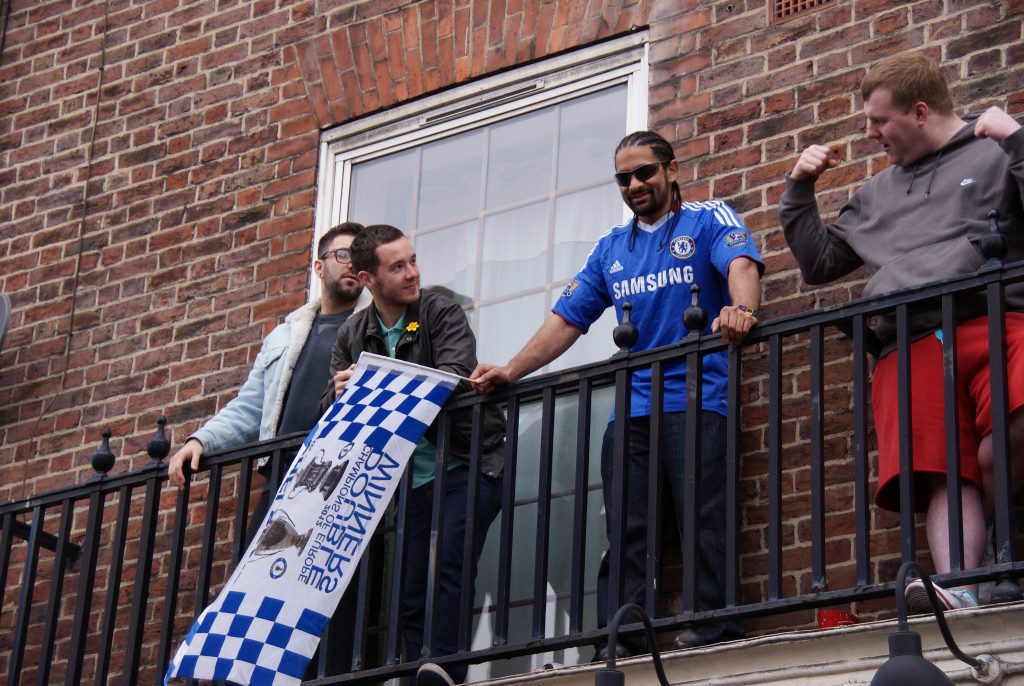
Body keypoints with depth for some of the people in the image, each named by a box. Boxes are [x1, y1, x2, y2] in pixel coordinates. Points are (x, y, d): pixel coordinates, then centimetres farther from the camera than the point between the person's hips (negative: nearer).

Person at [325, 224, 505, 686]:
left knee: (449, 564, -21)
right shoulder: (351, 337, 11)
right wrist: (344, 396, -15)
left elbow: (453, 379, -20)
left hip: (466, 466, -5)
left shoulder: (442, 314, -3)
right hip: (413, 478, 5)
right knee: (411, 593, 0)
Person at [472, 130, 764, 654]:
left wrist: (741, 308, -37)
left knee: (704, 519, -12)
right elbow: (567, 319, 19)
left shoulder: (708, 220, 6)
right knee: (626, 532, -2)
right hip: (630, 408, 5)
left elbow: (742, 264, -14)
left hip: (696, 400, -5)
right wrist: (510, 371, 9)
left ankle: (713, 626, -11)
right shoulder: (611, 249, 22)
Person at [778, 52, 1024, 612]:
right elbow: (817, 261, 41)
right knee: (945, 477, -20)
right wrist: (799, 190, 33)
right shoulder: (877, 194, 36)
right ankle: (957, 592, -39)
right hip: (911, 347, 5)